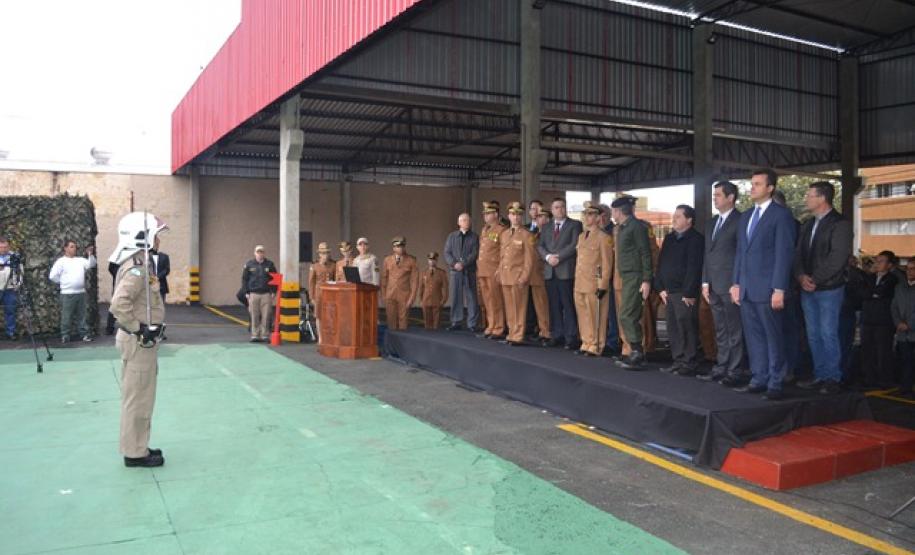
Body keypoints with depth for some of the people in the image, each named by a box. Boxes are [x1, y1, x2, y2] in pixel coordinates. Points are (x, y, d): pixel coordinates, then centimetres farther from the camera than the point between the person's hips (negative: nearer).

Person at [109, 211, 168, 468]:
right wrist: (138, 329, -22)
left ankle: (137, 447, 28)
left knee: (139, 396, 17)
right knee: (138, 397, -1)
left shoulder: (140, 262, 12)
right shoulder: (137, 266, -20)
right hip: (139, 341, -10)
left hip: (142, 339, 10)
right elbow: (119, 304, -31)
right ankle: (135, 452, 9)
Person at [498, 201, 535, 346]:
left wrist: (524, 277, -15)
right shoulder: (504, 234, 15)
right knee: (509, 308, 10)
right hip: (505, 277, 6)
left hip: (518, 278, -6)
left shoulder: (526, 235, -5)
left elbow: (529, 258, -8)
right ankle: (511, 334, 18)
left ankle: (518, 336, 4)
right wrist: (499, 273, 11)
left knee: (519, 308, -1)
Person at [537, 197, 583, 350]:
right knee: (554, 306, 7)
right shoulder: (546, 227, 19)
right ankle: (557, 335, 13)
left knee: (568, 306, -6)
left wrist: (559, 257, -13)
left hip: (566, 270, -5)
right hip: (549, 271, 5)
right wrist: (548, 257, -9)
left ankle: (571, 337, -3)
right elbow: (540, 246, 10)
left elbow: (574, 244, -7)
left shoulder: (575, 225, 5)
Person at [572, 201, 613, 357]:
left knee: (595, 317, 0)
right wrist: (576, 280, 15)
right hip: (579, 284, 7)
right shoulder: (581, 236, 16)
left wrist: (603, 286, -13)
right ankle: (586, 344, 20)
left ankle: (596, 347, 9)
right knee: (583, 316, 10)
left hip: (594, 284, -7)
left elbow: (607, 264, -9)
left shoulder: (604, 238, -7)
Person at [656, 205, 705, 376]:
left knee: (687, 328, -5)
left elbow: (694, 268, -15)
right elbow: (661, 263, 16)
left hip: (685, 294, -8)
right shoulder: (669, 238, 16)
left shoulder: (695, 239, -9)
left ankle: (689, 364, 2)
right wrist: (661, 288, 7)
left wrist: (689, 293, -19)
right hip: (669, 292, 8)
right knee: (673, 329, 10)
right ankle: (678, 361, 18)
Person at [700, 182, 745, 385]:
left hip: (731, 286, -8)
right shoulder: (712, 223, 17)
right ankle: (720, 368, 19)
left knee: (734, 331, -1)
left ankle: (735, 372, 4)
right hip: (714, 287, 8)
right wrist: (705, 282, 12)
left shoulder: (740, 221, -8)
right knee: (720, 331, 13)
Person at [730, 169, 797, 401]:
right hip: (747, 289, 7)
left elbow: (784, 253, -10)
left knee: (774, 338, 1)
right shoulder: (745, 216, 17)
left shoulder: (781, 215, -4)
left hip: (767, 289, -7)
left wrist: (779, 289, -15)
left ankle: (775, 384, 8)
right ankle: (759, 380, 18)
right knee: (754, 337, 10)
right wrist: (737, 283, 13)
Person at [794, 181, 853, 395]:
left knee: (828, 334, -4)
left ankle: (832, 378, 5)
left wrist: (815, 280, -14)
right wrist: (801, 276, -6)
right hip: (807, 289, 7)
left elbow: (838, 258, -14)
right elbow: (798, 253, 12)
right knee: (813, 335, 8)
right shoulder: (807, 225, 16)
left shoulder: (840, 224, -6)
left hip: (829, 289, -7)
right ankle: (820, 376, 16)